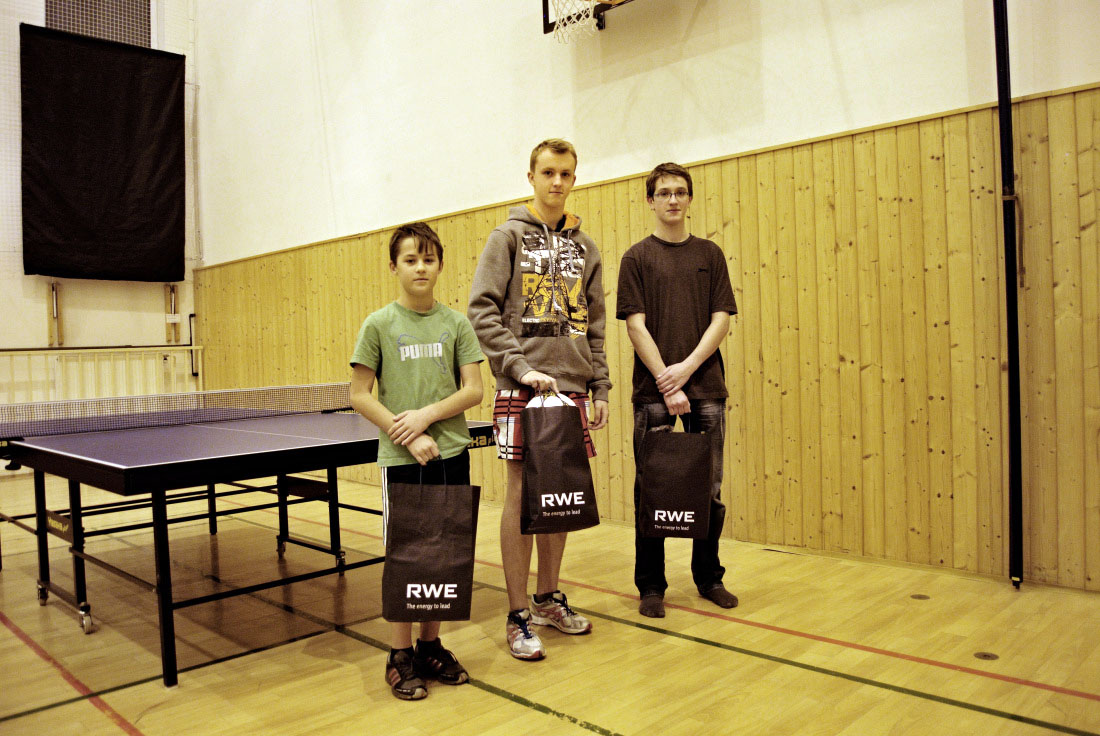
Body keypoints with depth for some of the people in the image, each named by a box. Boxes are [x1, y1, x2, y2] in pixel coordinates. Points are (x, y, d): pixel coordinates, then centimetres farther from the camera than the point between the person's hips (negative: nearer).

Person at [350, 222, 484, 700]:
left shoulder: (456, 324, 4)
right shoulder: (379, 325, -1)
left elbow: (473, 391, 1)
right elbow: (359, 396, -3)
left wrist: (427, 415, -13)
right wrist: (407, 435, -13)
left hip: (452, 455, 3)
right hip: (401, 459, -2)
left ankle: (431, 646, 27)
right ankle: (400, 657, 19)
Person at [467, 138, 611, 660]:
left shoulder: (584, 248, 16)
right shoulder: (509, 237, 2)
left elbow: (594, 326, 17)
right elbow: (483, 310, -6)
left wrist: (600, 388, 11)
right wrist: (520, 367, -15)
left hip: (571, 387, 5)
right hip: (523, 387, -5)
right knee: (522, 494, -3)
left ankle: (548, 598, 25)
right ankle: (518, 617, 8)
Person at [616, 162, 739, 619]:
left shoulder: (709, 255, 11)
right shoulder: (637, 257, 4)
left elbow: (721, 318, 5)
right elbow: (636, 325, -3)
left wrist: (687, 367, -10)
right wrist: (667, 383, -11)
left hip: (706, 387, 2)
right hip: (653, 391, -2)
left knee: (710, 490, 8)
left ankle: (709, 577, 24)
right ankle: (651, 586, 14)